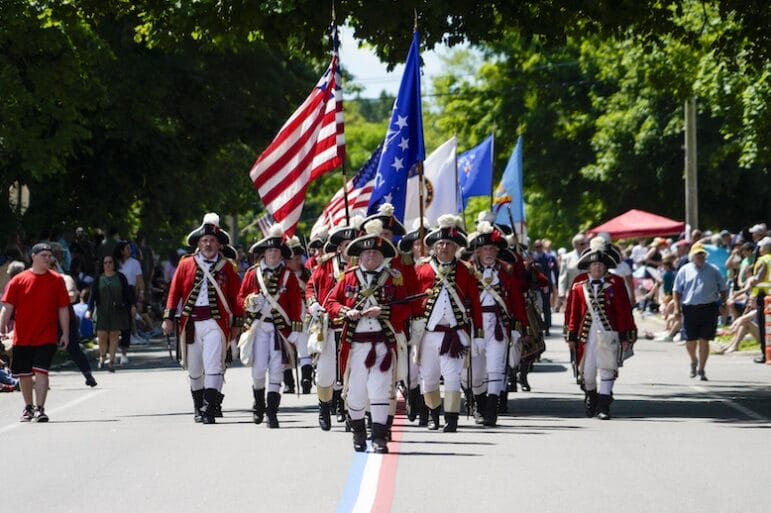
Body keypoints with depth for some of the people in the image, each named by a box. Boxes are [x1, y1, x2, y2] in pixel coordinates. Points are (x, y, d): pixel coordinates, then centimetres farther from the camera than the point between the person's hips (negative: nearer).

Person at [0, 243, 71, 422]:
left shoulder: (56, 280, 3)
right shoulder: (18, 280, 1)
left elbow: (63, 309, 6)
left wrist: (65, 333, 2)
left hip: (46, 337, -1)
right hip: (22, 337, 1)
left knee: (41, 371, -13)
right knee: (24, 374, 9)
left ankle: (40, 408, -11)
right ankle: (28, 407, 26)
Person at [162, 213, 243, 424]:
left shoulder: (226, 267, 5)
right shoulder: (186, 264, 8)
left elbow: (236, 296, 7)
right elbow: (175, 291, 7)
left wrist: (237, 324, 4)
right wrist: (168, 318, 1)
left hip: (216, 322, -2)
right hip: (191, 322, 3)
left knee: (214, 365, -13)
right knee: (194, 367, 11)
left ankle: (210, 409, -16)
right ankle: (198, 407, 27)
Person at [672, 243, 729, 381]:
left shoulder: (713, 270, 8)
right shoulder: (684, 270, 7)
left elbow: (723, 289, 14)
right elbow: (676, 290, 9)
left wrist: (723, 305, 5)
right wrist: (677, 307, -2)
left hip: (709, 308, 0)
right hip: (690, 309, 0)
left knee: (704, 341, -2)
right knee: (690, 341, 2)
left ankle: (701, 370, 8)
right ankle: (694, 361, 32)